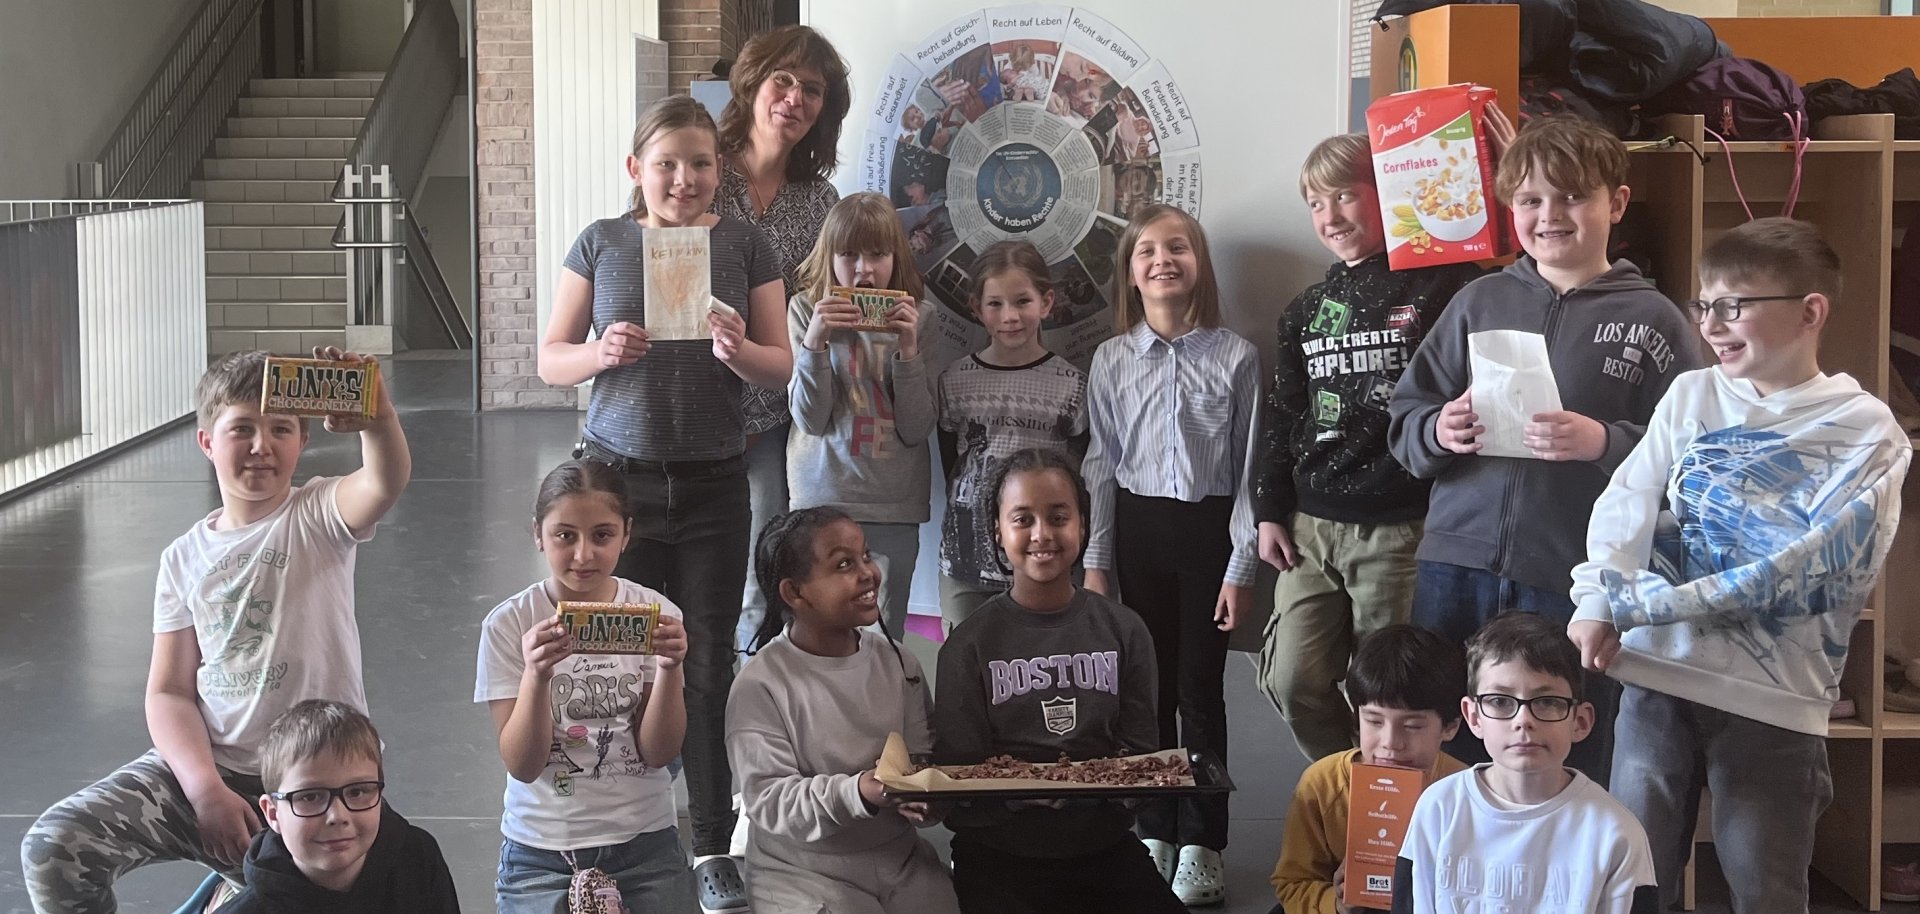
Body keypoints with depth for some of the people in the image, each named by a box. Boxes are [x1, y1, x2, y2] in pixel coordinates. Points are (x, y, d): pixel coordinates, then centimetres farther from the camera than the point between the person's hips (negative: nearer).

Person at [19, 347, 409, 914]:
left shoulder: (319, 517, -4)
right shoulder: (185, 559, 7)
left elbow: (388, 482, -28)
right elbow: (170, 691, 3)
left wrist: (377, 418, -51)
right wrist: (206, 789, -15)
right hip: (205, 765, 3)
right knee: (53, 848, -13)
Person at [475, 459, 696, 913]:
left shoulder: (654, 614, -4)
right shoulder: (509, 625, -7)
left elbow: (660, 752, -6)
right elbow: (522, 765, -10)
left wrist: (669, 667, -21)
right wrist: (537, 674, -26)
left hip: (646, 845, 1)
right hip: (541, 853, -1)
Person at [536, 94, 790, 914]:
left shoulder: (745, 245, 2)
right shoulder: (601, 243, 2)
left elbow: (782, 367, 3)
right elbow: (551, 359, 4)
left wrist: (737, 350, -18)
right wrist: (602, 352, -17)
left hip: (713, 484, 0)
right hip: (617, 476, 0)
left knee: (708, 664, 3)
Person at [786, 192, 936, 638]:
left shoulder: (912, 319, 3)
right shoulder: (805, 310, -1)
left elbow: (917, 429, -3)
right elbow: (810, 420, -7)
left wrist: (908, 347, -13)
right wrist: (814, 341, -19)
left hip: (894, 504, 1)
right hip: (821, 499, -1)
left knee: (885, 637, 7)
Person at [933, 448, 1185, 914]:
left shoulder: (1123, 630, 7)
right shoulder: (970, 645, 0)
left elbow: (1141, 751, 8)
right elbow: (957, 769, -4)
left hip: (1104, 843, 2)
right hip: (998, 854, -2)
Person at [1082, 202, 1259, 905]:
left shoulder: (1234, 357, -2)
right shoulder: (1113, 359, 4)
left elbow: (1248, 469, -2)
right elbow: (1102, 464, 6)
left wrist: (1241, 565, -5)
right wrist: (1096, 560, 2)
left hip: (1208, 528, -2)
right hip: (1137, 527, 2)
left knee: (1200, 688, 1)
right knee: (1146, 685, 6)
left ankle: (1200, 846, 9)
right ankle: (1153, 834, 17)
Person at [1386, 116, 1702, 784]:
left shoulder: (1650, 320, 2)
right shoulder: (1479, 301, 12)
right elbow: (1405, 417, 13)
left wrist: (1604, 443, -20)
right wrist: (1438, 432, -8)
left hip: (1574, 583, -3)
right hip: (1455, 566, 3)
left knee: (1569, 770, 3)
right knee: (1441, 748, 8)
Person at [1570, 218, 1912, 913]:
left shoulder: (1867, 433, -3)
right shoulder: (1691, 395, 9)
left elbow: (1802, 567, -13)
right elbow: (1627, 504, 2)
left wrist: (1641, 607, -16)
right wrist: (1598, 607, -17)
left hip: (1773, 694, -3)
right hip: (1657, 673, 3)